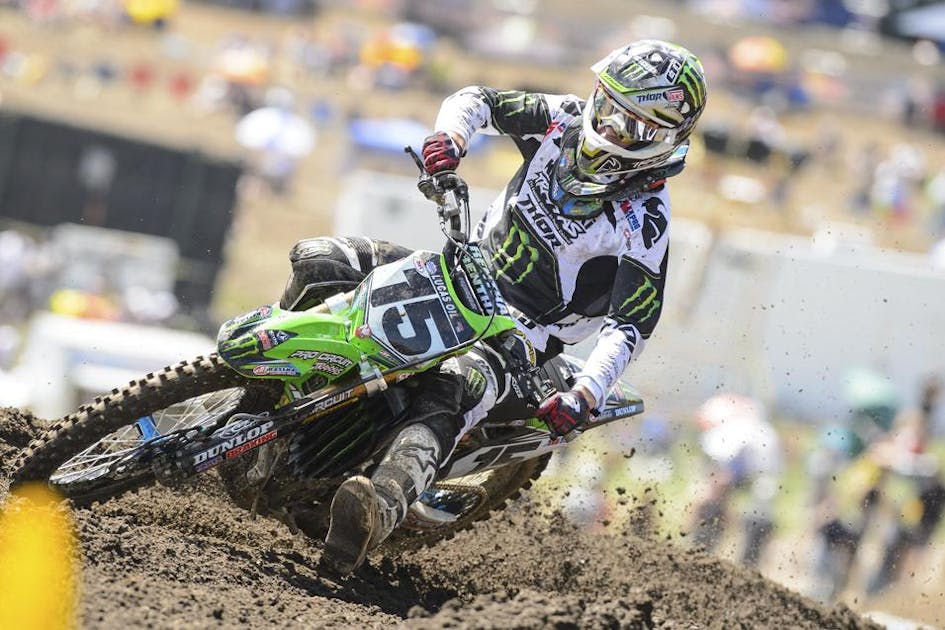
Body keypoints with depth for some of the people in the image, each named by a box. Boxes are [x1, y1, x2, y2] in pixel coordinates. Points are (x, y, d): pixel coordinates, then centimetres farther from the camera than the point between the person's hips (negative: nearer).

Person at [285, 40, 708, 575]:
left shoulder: (645, 222, -17)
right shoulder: (566, 120, -2)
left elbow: (631, 326, -20)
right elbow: (479, 100, 6)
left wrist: (587, 394, -36)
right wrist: (452, 134, -18)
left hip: (521, 333, -7)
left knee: (450, 394, -41)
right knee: (318, 263, -8)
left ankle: (385, 503, -67)